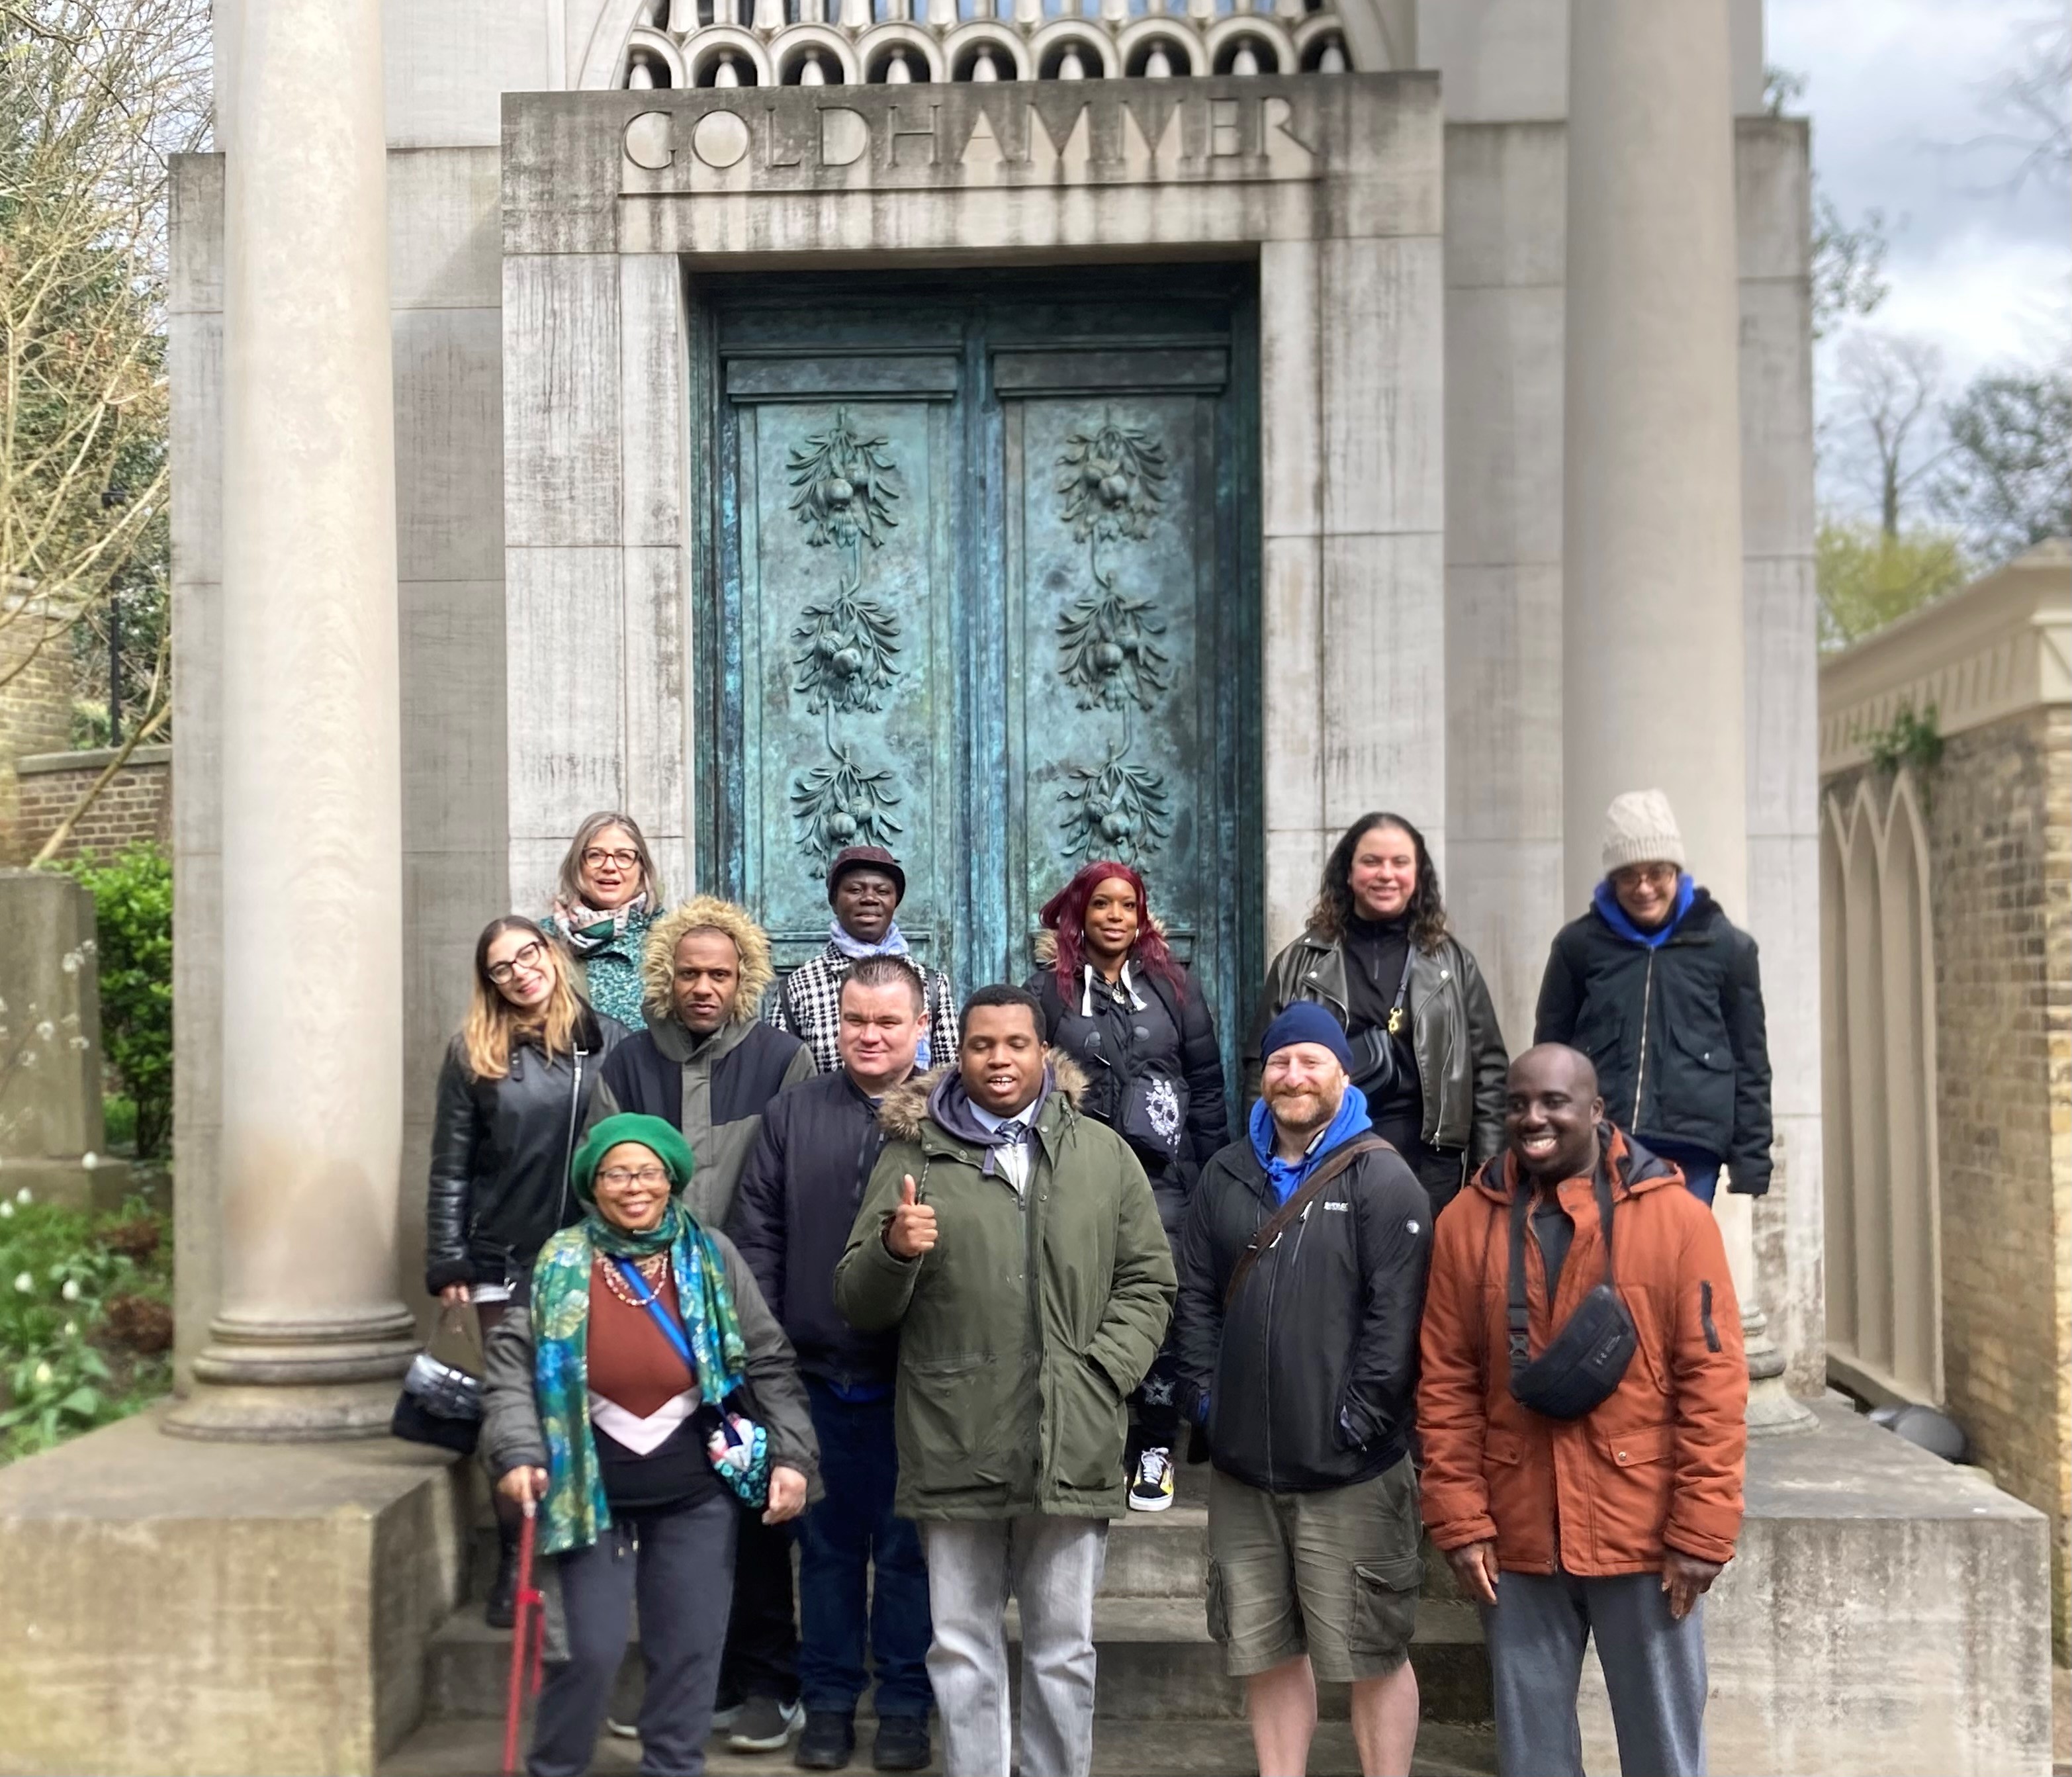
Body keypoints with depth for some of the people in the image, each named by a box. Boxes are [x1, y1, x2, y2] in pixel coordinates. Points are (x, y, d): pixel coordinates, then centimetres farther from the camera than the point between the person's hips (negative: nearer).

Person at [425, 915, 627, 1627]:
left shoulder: (609, 1041, 2)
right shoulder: (473, 1054, 2)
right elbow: (450, 1169, 3)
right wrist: (448, 1264, 0)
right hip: (505, 1260, 0)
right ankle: (514, 1565, 14)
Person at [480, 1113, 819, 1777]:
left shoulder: (713, 1256, -4)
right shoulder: (561, 1262, -6)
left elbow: (770, 1363, 0)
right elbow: (511, 1361, -5)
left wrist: (791, 1456, -6)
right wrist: (518, 1454, -17)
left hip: (697, 1492, 1)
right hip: (592, 1490, -1)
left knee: (690, 1647, 7)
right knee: (594, 1647, -2)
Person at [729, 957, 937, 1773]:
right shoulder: (793, 1113, 5)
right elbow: (756, 1233, 4)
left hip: (912, 1378, -2)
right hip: (815, 1374, 2)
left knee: (908, 1546, 9)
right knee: (827, 1543, 13)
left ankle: (906, 1704, 23)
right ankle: (828, 1700, 26)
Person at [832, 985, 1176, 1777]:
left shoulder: (1104, 1153, 9)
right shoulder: (912, 1155, 5)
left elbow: (1147, 1281, 10)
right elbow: (858, 1305, 5)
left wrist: (1100, 1373, -4)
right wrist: (893, 1251, -16)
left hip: (1071, 1448, 1)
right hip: (953, 1447, 0)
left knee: (1064, 1650, 11)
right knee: (962, 1652, 10)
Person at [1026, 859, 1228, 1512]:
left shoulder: (1172, 986, 8)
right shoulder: (1049, 990, 5)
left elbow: (1207, 1083, 9)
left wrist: (1212, 1173, 5)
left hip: (1162, 1173, 0)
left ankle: (1155, 1451, 8)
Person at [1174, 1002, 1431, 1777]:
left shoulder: (1383, 1179, -5)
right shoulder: (1227, 1175, 11)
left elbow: (1397, 1312, -12)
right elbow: (1197, 1296, 12)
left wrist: (1361, 1417, -16)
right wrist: (1204, 1393, 3)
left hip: (1352, 1468, -5)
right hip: (1242, 1462, 5)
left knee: (1373, 1653, 4)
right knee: (1265, 1649, 14)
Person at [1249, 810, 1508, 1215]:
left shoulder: (1453, 962, 10)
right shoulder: (1300, 963, 7)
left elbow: (1488, 1069, 9)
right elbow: (1263, 1066, 7)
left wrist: (1489, 1171, 3)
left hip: (1428, 1162, 1)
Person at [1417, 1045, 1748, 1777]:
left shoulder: (1676, 1217, -6)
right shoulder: (1467, 1221, 1)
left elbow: (1714, 1382, -7)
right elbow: (1446, 1385, 2)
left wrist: (1701, 1531, -9)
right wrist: (1461, 1521, -2)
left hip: (1644, 1535, -2)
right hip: (1516, 1538, 2)